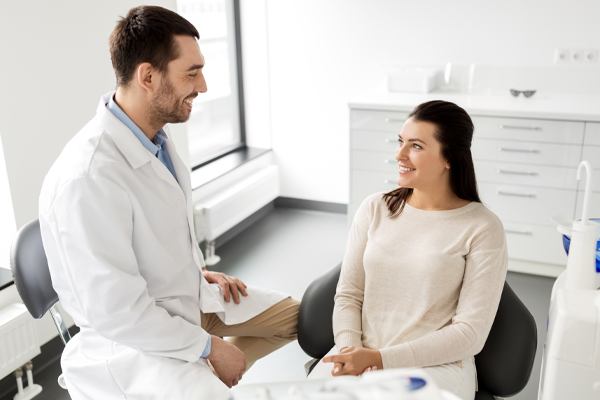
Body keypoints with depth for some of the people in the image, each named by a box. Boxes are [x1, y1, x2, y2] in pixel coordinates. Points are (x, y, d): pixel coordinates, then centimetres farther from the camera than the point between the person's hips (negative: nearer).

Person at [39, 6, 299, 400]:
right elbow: (116, 314, -26)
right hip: (131, 337, -8)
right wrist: (208, 346, -17)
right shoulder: (86, 179, -30)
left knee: (294, 315, 12)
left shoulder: (155, 133, -1)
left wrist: (200, 271, 7)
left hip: (188, 294, 9)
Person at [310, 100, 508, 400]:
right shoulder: (374, 209, 6)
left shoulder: (483, 229, -5)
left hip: (435, 365, -3)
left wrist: (381, 359, -15)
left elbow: (470, 332, -8)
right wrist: (350, 347, -12)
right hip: (359, 353, 3)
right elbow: (348, 294, 8)